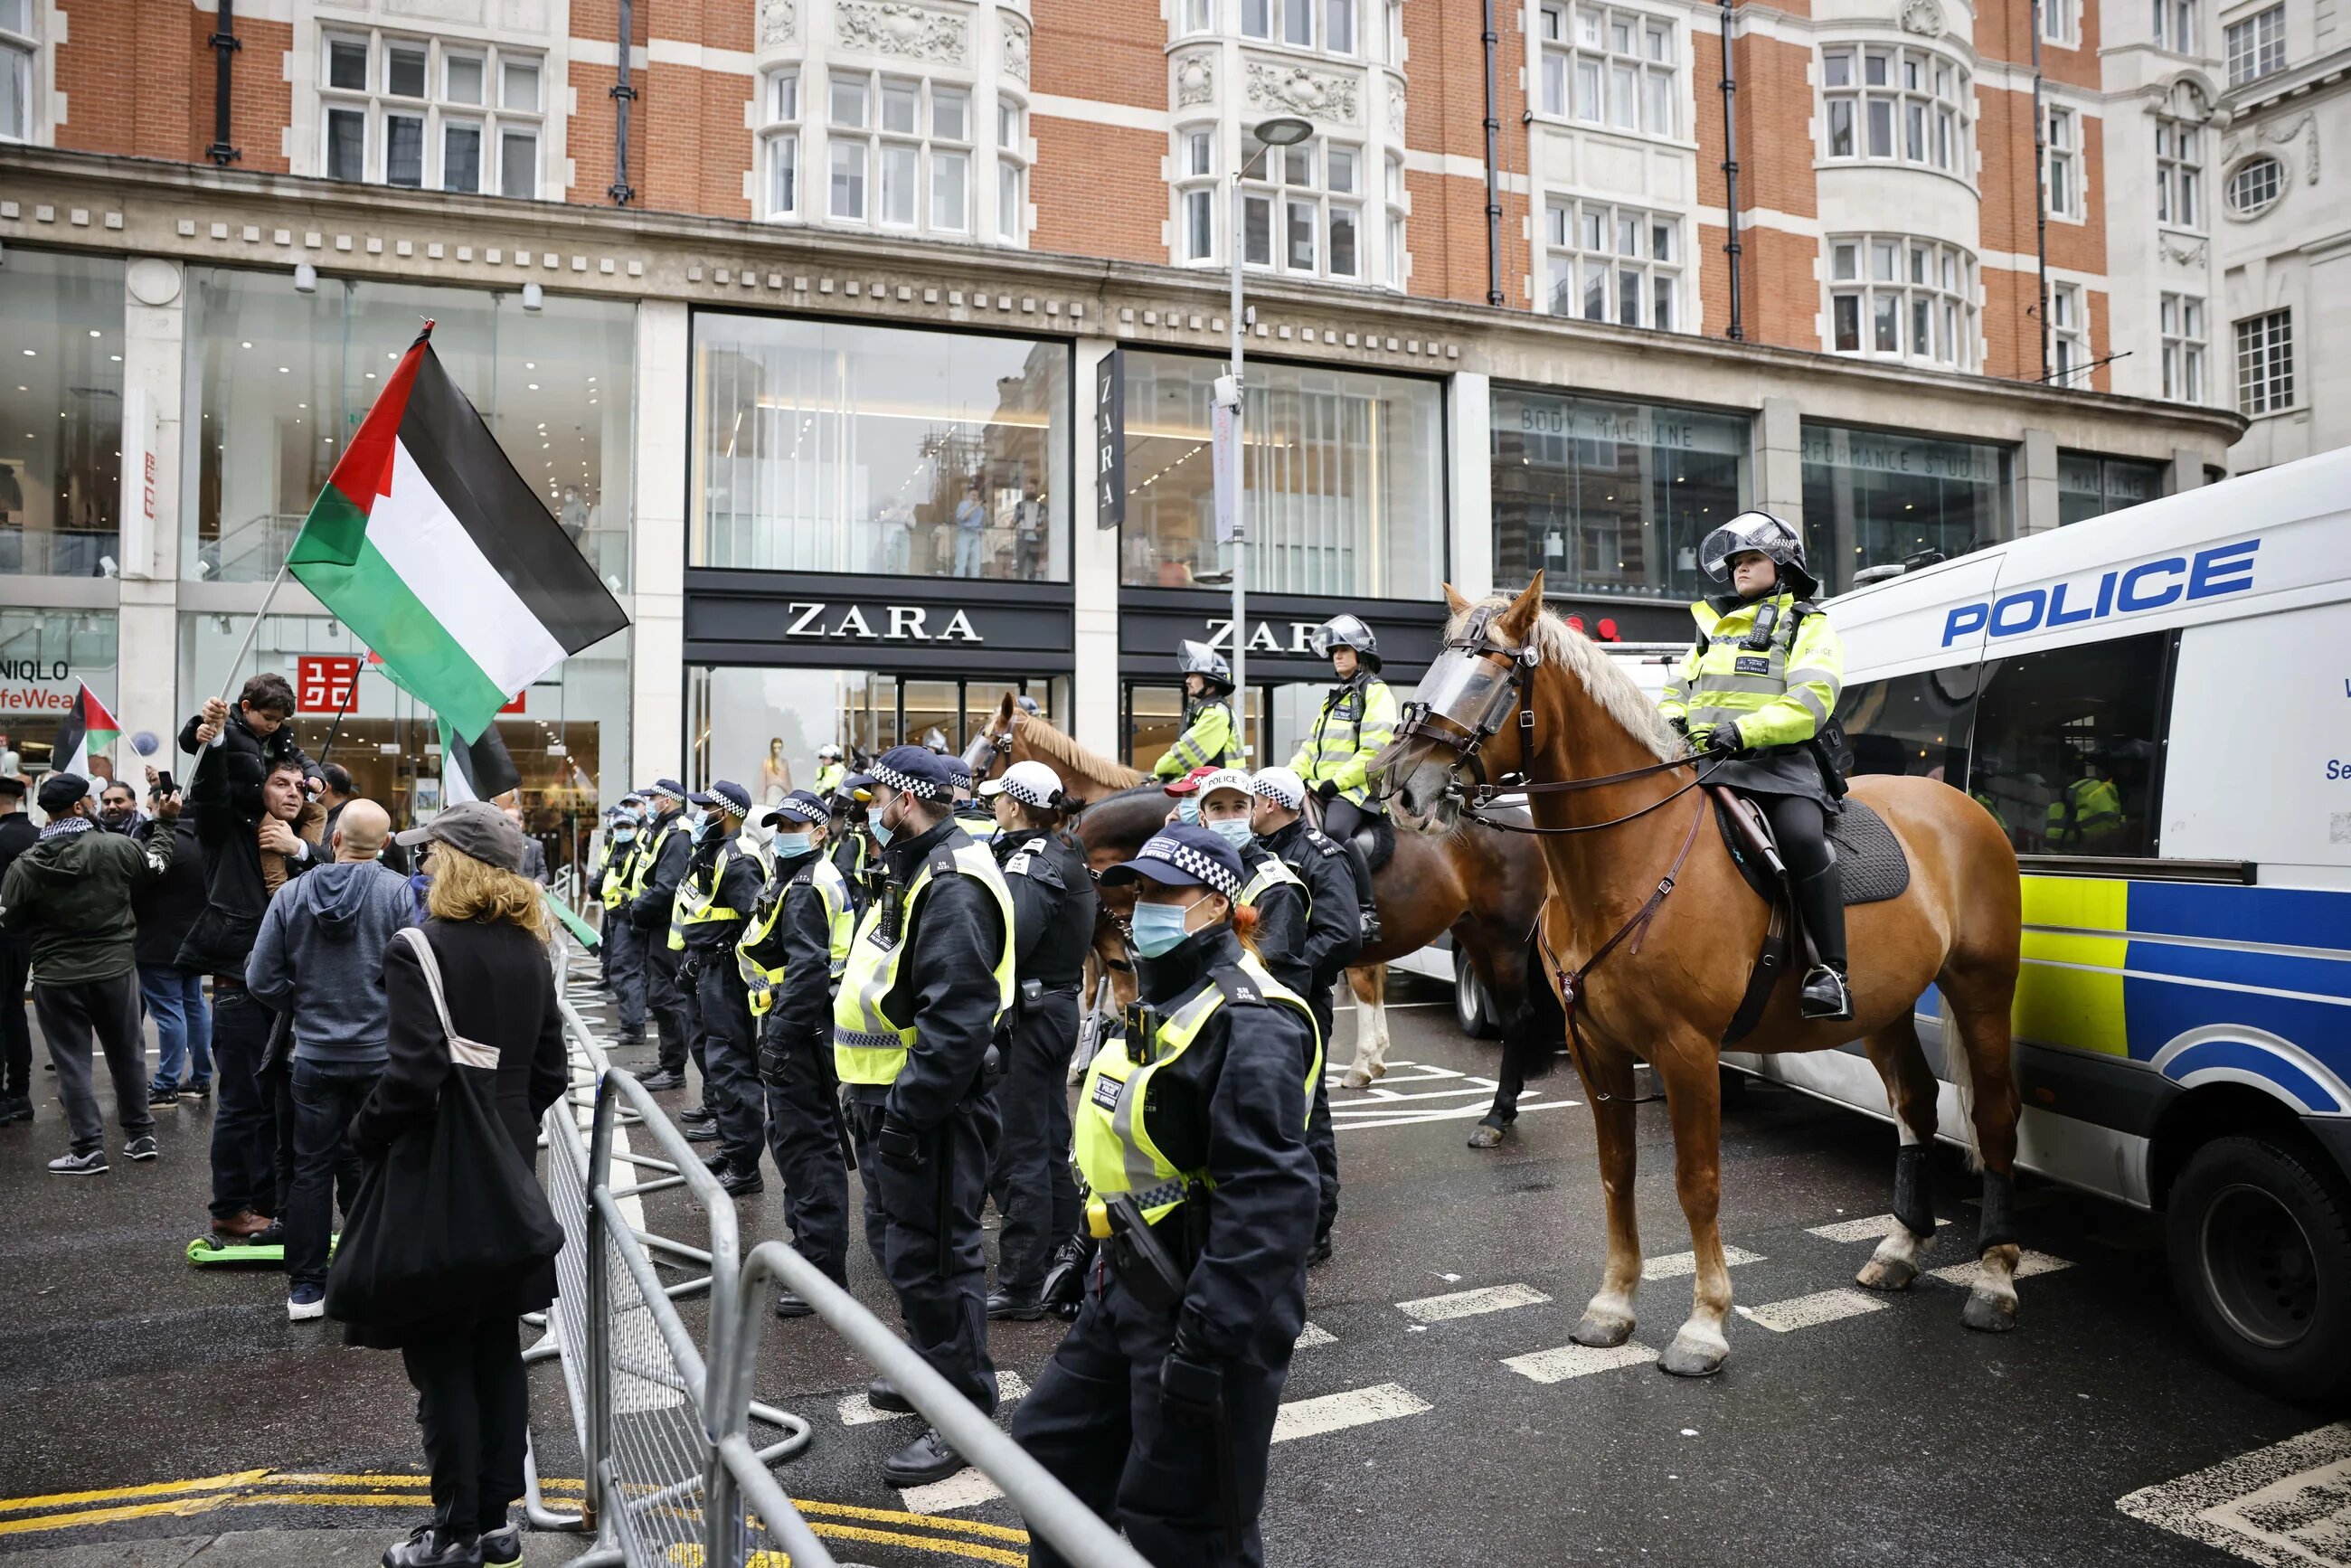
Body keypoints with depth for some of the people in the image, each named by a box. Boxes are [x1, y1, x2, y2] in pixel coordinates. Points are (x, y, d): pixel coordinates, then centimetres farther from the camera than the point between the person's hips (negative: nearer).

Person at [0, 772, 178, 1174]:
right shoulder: (116, 847, -12)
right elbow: (158, 865, 8)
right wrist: (165, 827, 23)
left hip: (57, 978, -1)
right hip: (116, 969, 1)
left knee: (72, 1063, 6)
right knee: (127, 1055, 14)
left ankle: (88, 1150, 7)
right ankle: (141, 1135, 22)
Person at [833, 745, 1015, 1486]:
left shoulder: (953, 887, -21)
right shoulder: (912, 872, 13)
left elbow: (957, 1018, -28)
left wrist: (906, 1113, -26)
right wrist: (878, 1104, 17)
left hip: (927, 1104, -11)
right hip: (890, 1096, 11)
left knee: (932, 1252, -1)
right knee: (897, 1238, 22)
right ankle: (933, 1363, 40)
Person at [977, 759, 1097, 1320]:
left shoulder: (1031, 858, -16)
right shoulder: (1067, 854, 12)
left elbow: (1009, 937, -31)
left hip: (1027, 1015, -9)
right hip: (1059, 1006, 9)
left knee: (1018, 1152, -2)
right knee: (1050, 1144, 17)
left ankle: (1020, 1286, 5)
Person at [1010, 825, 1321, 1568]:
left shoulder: (1248, 1023, -22)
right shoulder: (1161, 999, 10)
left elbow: (1267, 1200, -28)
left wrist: (1207, 1341, -28)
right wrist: (1108, 1276, 23)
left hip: (1205, 1308, -10)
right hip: (1129, 1287, 10)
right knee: (1052, 1443, 21)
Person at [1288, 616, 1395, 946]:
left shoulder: (1375, 693, 0)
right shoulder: (1334, 698, 26)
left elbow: (1374, 751, -12)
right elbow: (1312, 745, 23)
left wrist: (1336, 782, -17)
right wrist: (1292, 776, 5)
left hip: (1357, 787, -9)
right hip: (1322, 788, 9)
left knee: (1335, 830, -35)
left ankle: (1367, 912, -30)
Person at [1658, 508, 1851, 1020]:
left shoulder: (1807, 626, 10)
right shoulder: (1713, 626, 28)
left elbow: (1810, 701, -7)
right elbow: (1676, 690, 29)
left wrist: (1743, 731, -22)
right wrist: (1671, 721, 3)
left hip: (1778, 761, -6)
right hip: (1703, 762, 6)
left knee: (1802, 837, -33)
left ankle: (1831, 972, -29)